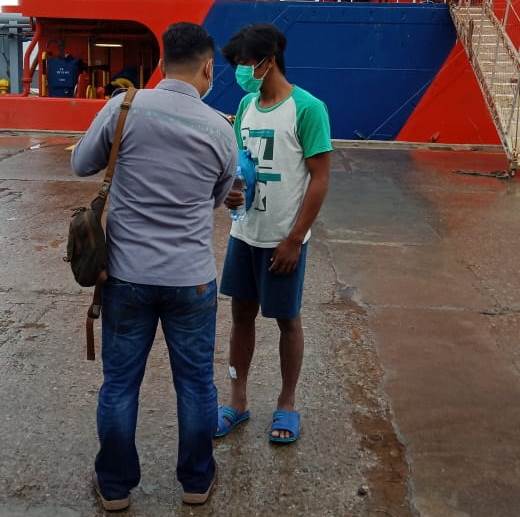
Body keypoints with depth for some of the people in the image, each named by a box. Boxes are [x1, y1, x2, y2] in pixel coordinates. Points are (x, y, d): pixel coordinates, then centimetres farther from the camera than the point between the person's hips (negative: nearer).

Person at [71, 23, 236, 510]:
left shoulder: (123, 108, -8)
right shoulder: (220, 130, -4)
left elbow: (81, 164, 6)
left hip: (126, 274, 0)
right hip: (192, 278, 0)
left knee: (119, 383, 14)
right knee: (195, 382, 15)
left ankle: (115, 485, 30)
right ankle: (196, 480, 32)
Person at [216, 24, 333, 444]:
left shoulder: (307, 109, -14)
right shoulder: (246, 105, 6)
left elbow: (320, 179, -14)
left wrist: (294, 240, -15)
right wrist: (230, 188, -7)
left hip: (282, 239, -6)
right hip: (244, 233, 6)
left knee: (287, 320, 9)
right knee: (242, 314, 13)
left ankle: (287, 404, 27)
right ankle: (238, 402, 28)